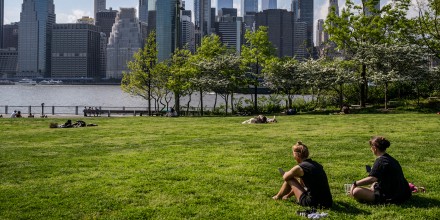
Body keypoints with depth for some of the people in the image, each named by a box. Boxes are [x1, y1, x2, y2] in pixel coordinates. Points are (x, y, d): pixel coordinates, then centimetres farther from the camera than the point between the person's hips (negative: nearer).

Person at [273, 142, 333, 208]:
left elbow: (285, 177, 8)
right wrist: (288, 195, 34)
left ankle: (278, 196, 36)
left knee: (289, 179, 9)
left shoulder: (299, 168, -11)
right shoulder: (316, 164, 11)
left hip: (313, 203, -7)